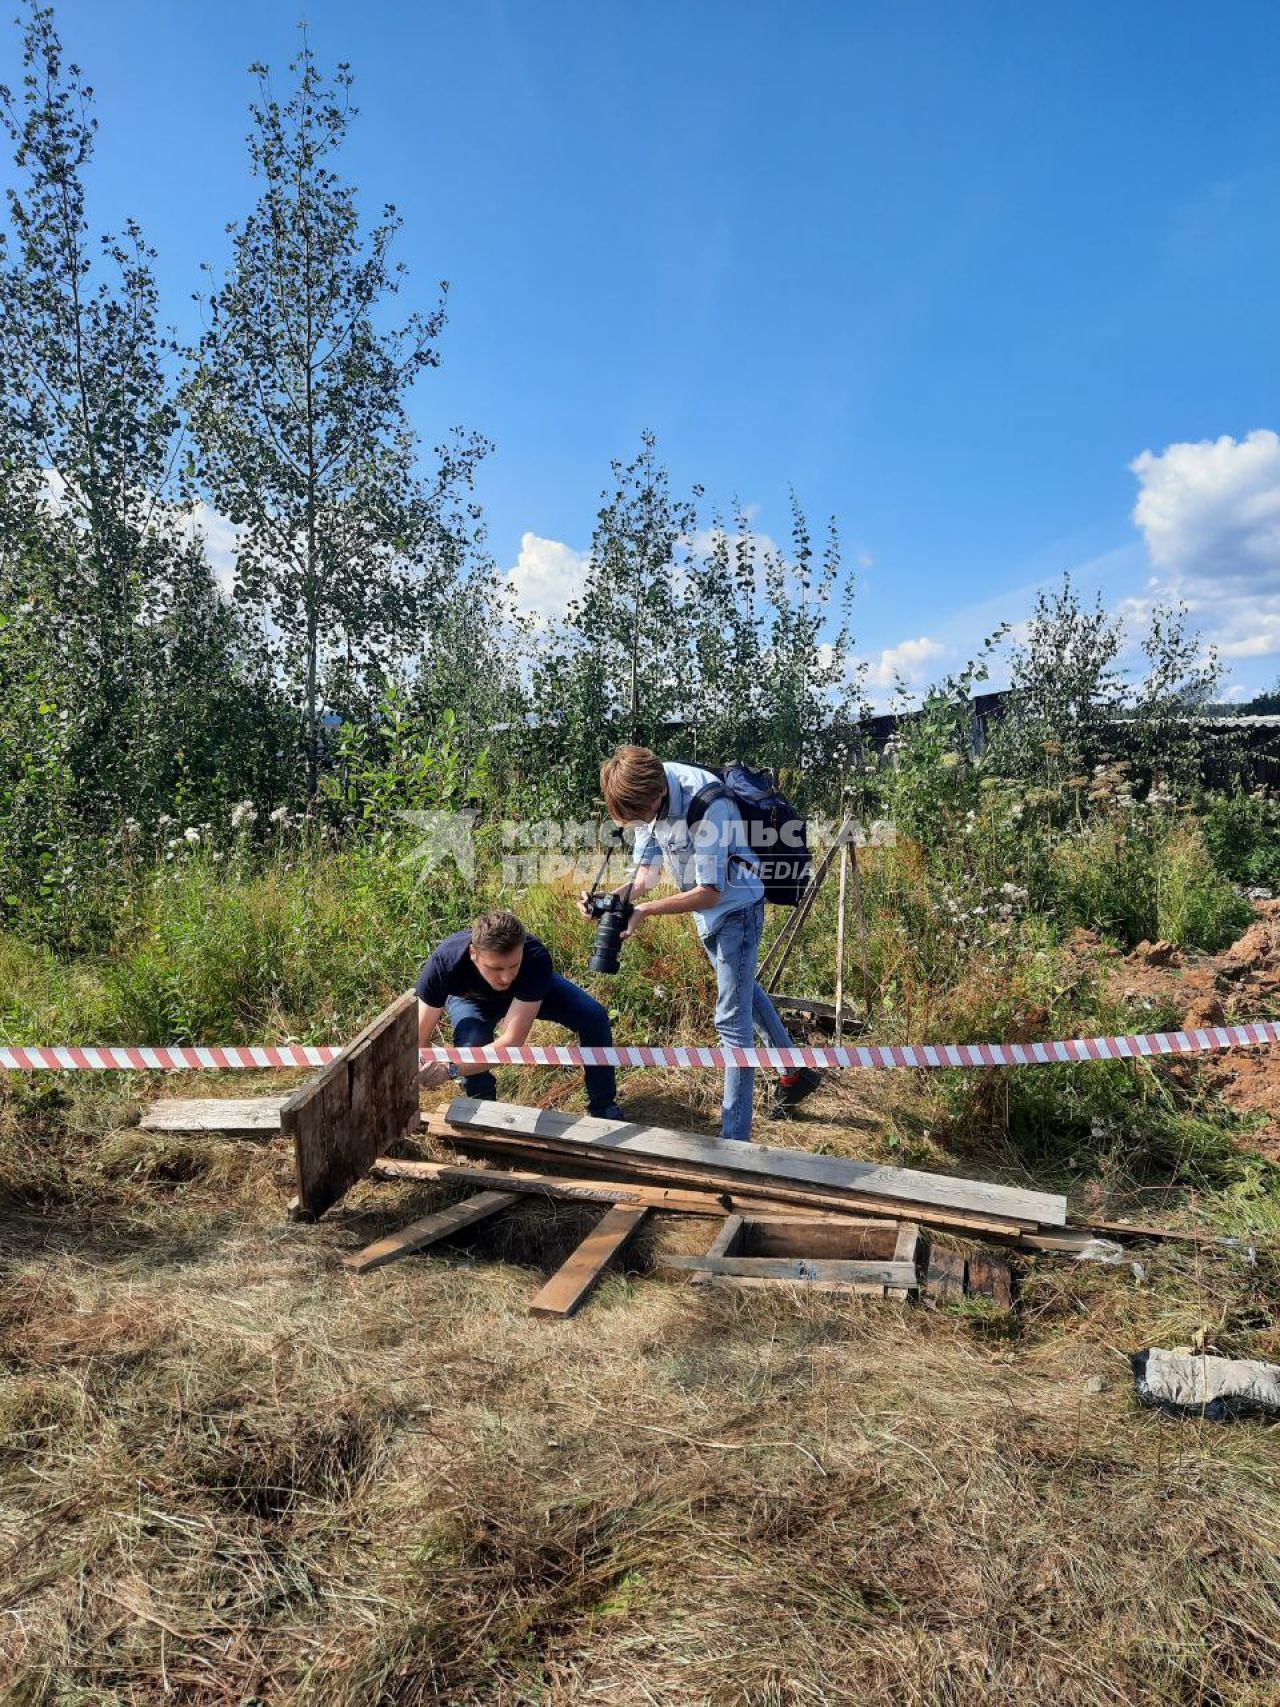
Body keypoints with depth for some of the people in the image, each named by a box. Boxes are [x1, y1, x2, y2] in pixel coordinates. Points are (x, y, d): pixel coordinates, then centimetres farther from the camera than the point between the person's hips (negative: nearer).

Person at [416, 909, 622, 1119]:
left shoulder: (536, 959, -44)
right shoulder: (444, 964, -42)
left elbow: (512, 1041, -43)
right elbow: (418, 1040, -37)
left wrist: (451, 1068, -55)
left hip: (529, 989, 1)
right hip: (473, 998, 0)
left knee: (595, 1017, -17)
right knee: (470, 1046, -32)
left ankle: (603, 1108, 5)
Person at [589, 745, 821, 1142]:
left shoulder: (706, 802, -35)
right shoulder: (645, 793, -12)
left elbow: (709, 893, -30)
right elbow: (648, 870, -6)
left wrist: (645, 911, -32)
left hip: (735, 907, -8)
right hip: (708, 912, 9)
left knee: (732, 1020, -7)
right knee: (742, 989, 24)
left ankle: (734, 1138, 0)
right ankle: (797, 1072, 44)